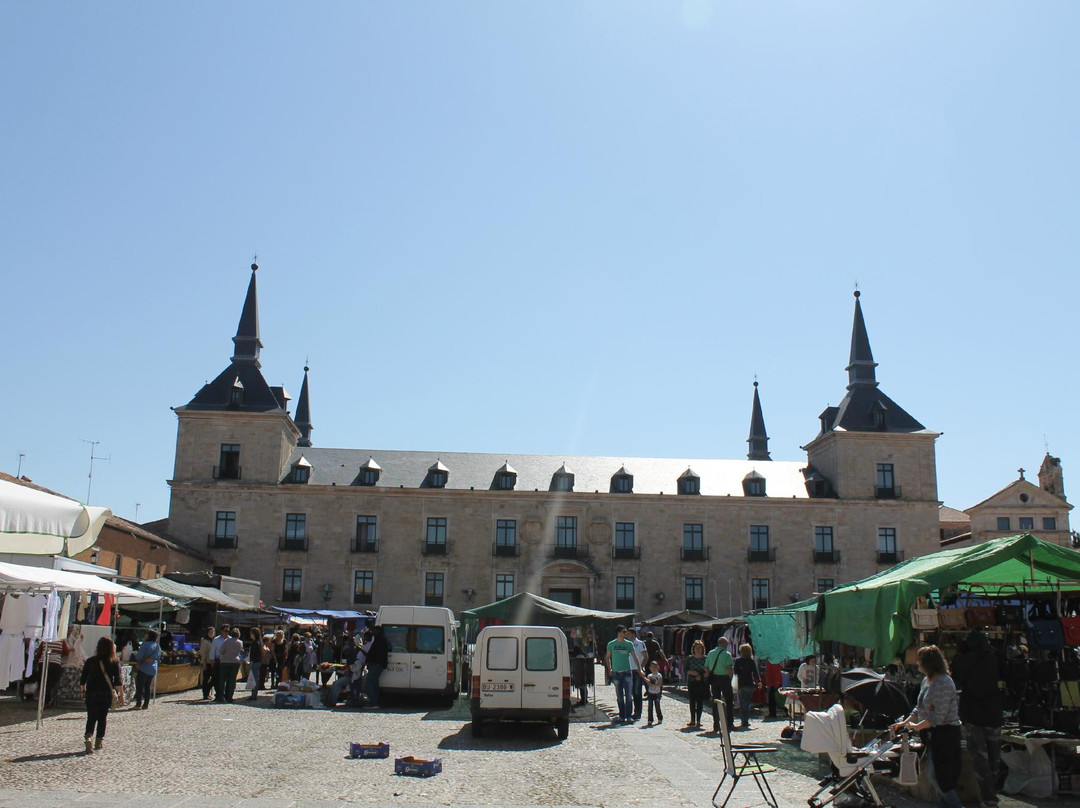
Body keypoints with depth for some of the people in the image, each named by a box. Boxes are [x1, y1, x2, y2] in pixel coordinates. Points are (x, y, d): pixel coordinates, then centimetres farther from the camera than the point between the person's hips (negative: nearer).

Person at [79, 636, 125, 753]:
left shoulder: (90, 661, 1)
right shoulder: (114, 662, -5)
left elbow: (83, 679, 5)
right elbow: (117, 682, -9)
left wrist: (83, 691, 17)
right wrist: (121, 695, -5)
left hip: (91, 694, 1)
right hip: (106, 694, -1)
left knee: (91, 718, 6)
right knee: (102, 717, 13)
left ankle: (89, 737, -17)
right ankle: (99, 741, 17)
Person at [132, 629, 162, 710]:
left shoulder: (145, 644, -12)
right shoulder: (158, 646, 10)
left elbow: (139, 656, -12)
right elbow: (158, 658, 15)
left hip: (144, 667, -7)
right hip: (153, 668, 7)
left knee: (139, 686, -1)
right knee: (147, 687, 12)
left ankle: (138, 704, -4)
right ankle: (146, 704, 11)